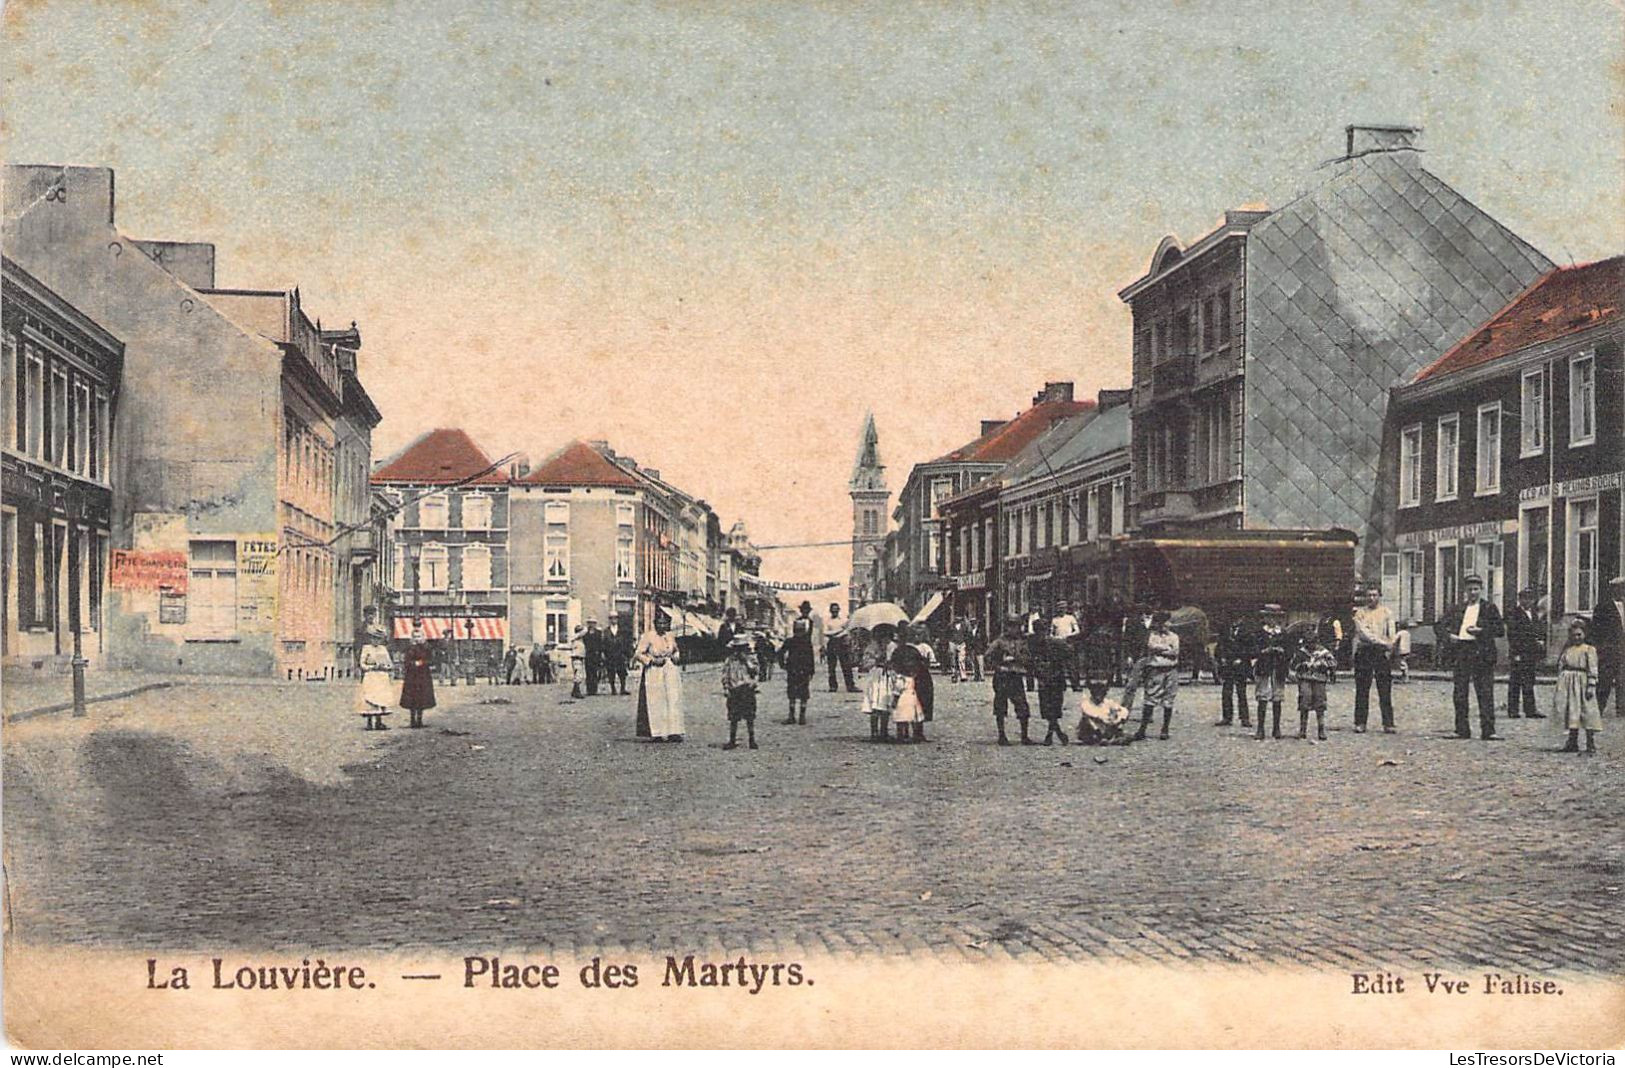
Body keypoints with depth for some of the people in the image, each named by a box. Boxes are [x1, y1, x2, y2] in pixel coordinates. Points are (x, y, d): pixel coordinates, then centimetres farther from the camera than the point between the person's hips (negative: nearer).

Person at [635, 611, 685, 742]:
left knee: (673, 700, -3)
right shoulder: (648, 636, -9)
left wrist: (675, 657, 3)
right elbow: (638, 654, -7)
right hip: (654, 673, -4)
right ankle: (656, 733, 6)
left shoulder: (670, 635, 6)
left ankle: (673, 732, -1)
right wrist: (653, 660, -17)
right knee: (655, 702, 0)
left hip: (670, 671, 4)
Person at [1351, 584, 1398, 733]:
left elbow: (1392, 634, 4)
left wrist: (1389, 647, -14)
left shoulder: (1386, 612, 12)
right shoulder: (1360, 613, 7)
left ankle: (1388, 724, 0)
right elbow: (1363, 633, -6)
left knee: (1385, 690, -2)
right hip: (1364, 652, 0)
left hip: (1382, 653, 0)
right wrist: (1381, 642, -15)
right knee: (1362, 690, 0)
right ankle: (1360, 723, 4)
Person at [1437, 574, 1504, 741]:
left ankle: (1488, 730, -6)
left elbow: (1499, 630, 0)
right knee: (1460, 694, 5)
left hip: (1481, 653, -3)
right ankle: (1462, 730, 12)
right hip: (1460, 652, 4)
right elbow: (1441, 625, 16)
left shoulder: (1489, 608, 8)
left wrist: (1480, 631, -13)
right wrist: (1448, 636, -3)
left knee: (1485, 693, -6)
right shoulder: (1457, 609, 17)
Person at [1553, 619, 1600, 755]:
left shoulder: (1589, 649, -1)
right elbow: (1560, 667, 15)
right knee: (1572, 714, 8)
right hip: (1568, 684, 4)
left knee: (1587, 712, -4)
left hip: (1582, 682, -4)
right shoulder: (1567, 650, 12)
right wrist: (1559, 685, 10)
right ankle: (1572, 743, 13)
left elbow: (1593, 670, -6)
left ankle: (1591, 744, 1)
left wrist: (1591, 686, -14)